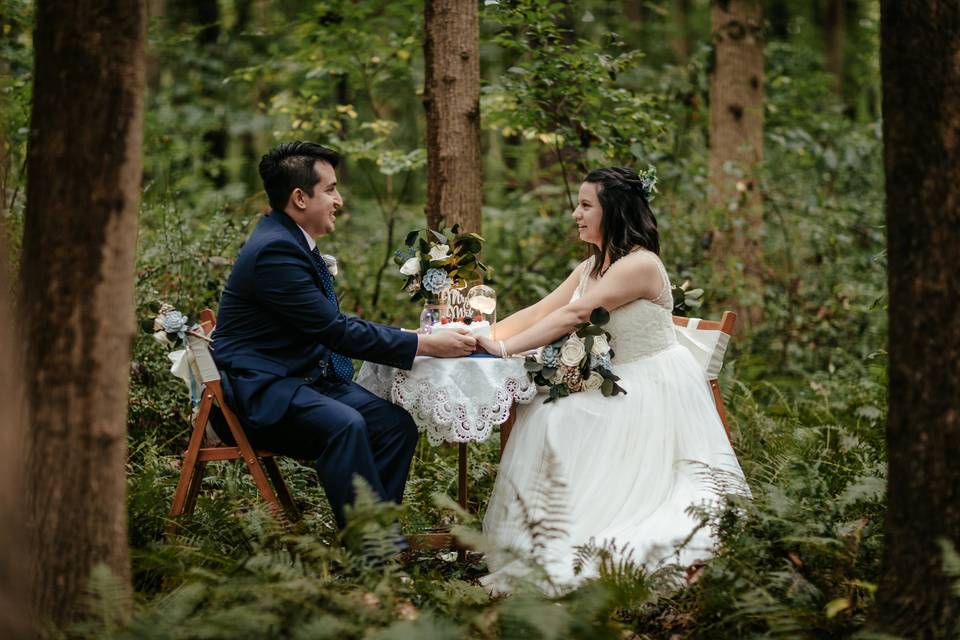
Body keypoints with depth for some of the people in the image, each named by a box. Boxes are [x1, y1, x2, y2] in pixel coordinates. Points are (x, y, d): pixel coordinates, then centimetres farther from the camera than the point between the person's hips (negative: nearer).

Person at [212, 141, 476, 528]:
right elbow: (336, 331, -21)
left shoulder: (294, 242, 13)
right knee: (345, 424, -34)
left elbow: (334, 324, 18)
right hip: (261, 388, -10)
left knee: (397, 424, -7)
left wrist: (409, 338, 5)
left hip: (306, 378, 10)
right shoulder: (274, 250, -19)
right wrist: (423, 345, -18)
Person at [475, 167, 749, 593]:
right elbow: (540, 312, 9)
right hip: (617, 383, 8)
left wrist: (506, 349, -25)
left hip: (655, 388, -8)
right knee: (545, 416, -15)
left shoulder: (641, 264, -19)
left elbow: (573, 315, -24)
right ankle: (546, 545, -14)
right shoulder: (591, 267, 12)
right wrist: (486, 336, -3)